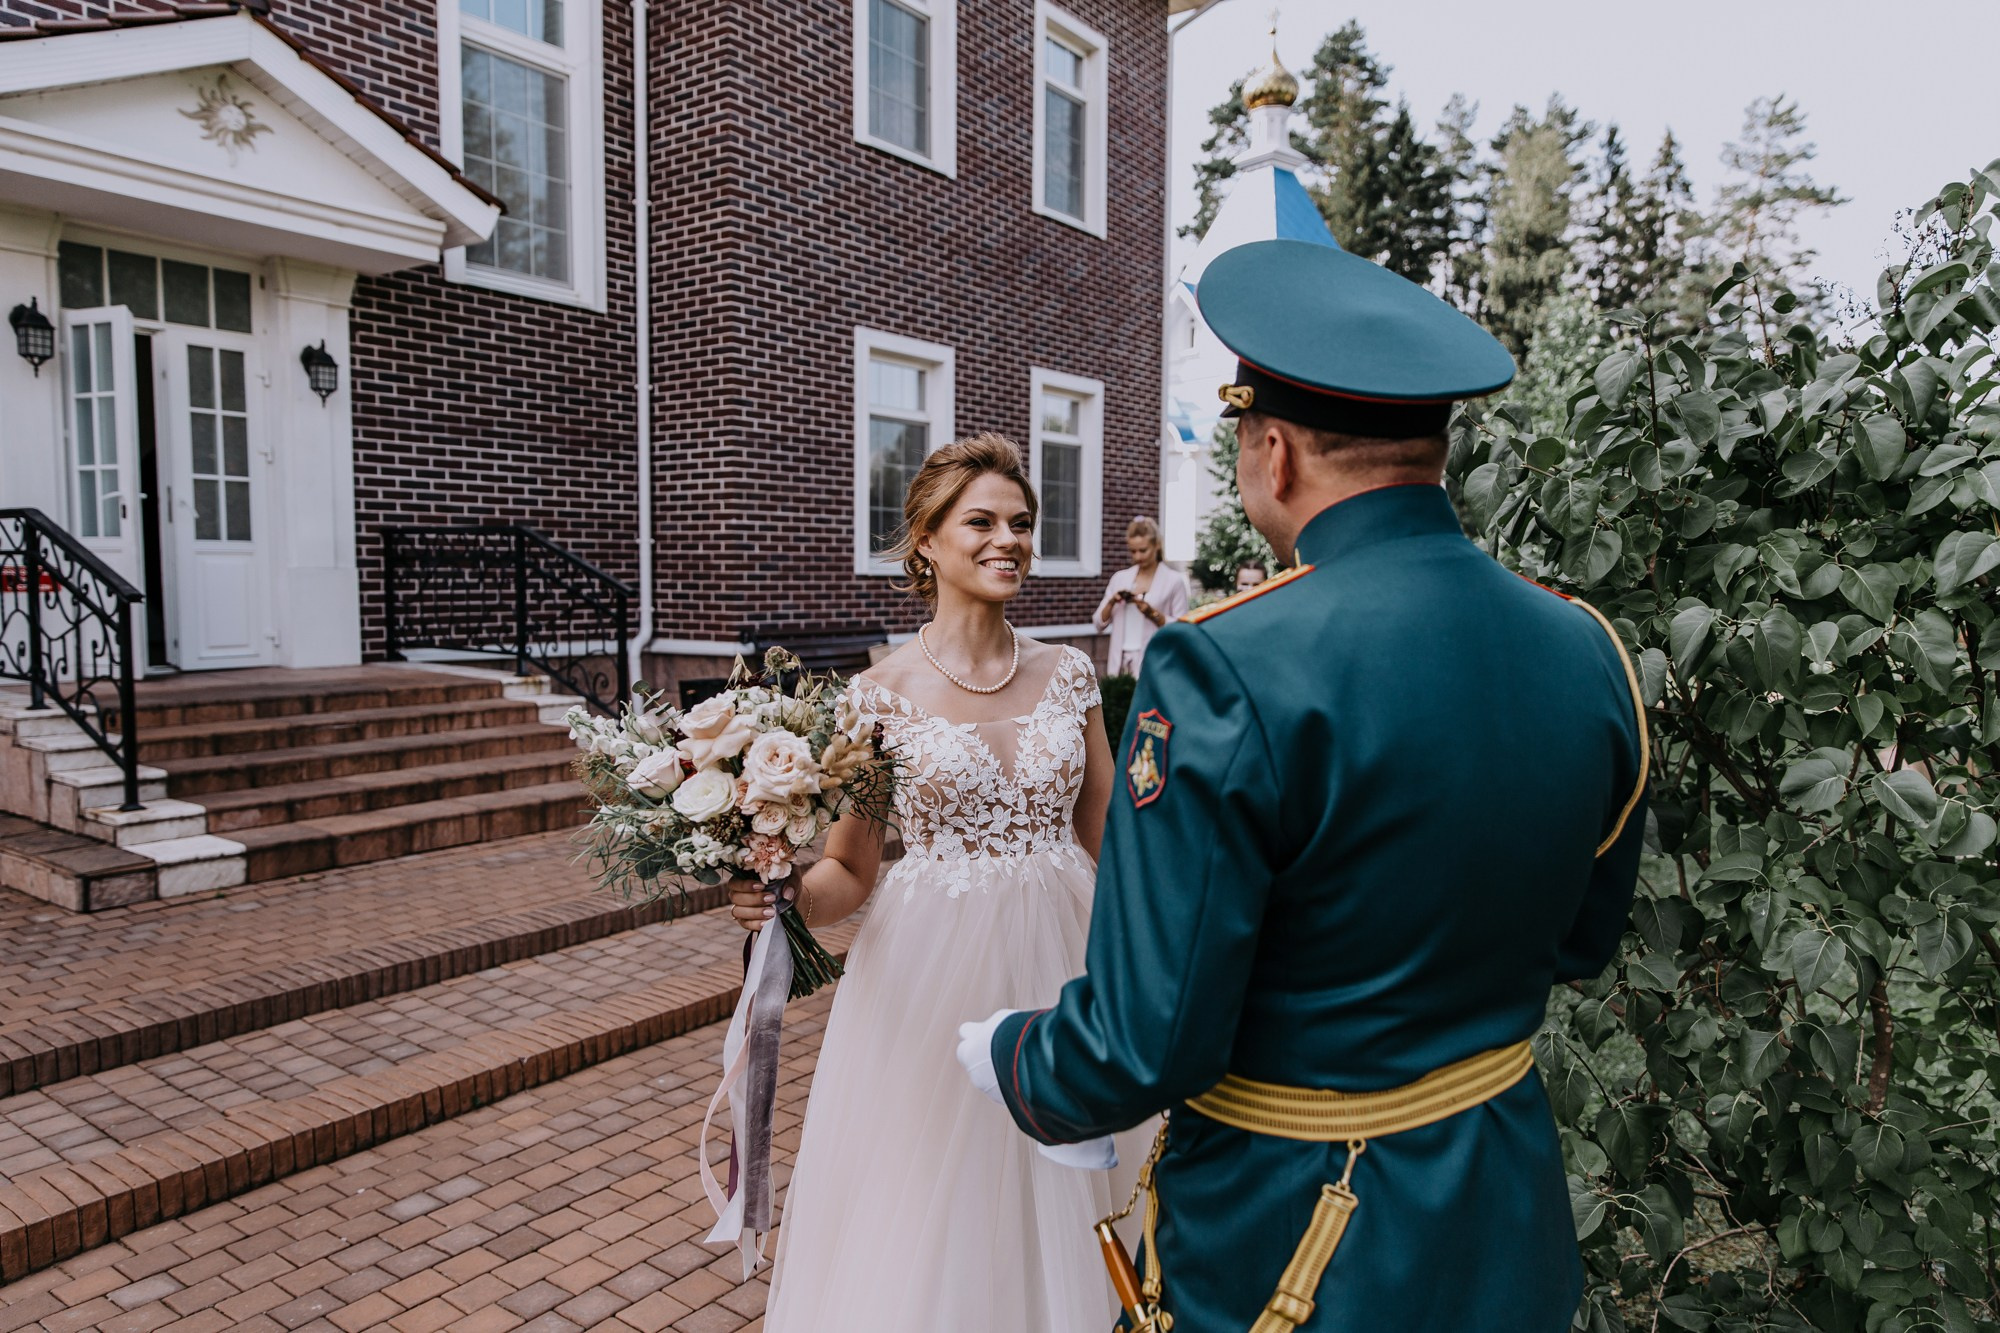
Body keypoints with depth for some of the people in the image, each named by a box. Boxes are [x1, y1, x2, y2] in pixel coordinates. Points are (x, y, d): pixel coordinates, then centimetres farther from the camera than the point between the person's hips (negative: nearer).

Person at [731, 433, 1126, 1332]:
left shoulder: (1067, 674, 1)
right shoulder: (882, 694, -8)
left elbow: (1104, 835, 10)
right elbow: (848, 872, -3)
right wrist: (782, 893, -21)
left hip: (1057, 971, 3)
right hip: (931, 978, -2)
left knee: (1052, 1212, 18)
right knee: (926, 1219, 12)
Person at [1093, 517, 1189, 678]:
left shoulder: (1173, 580, 0)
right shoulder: (1120, 577, 11)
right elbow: (1099, 624, 12)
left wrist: (1153, 614, -14)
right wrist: (1111, 602, -5)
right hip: (1122, 662, 4)